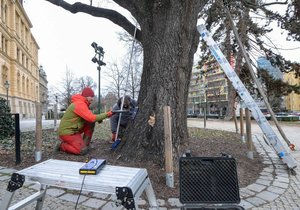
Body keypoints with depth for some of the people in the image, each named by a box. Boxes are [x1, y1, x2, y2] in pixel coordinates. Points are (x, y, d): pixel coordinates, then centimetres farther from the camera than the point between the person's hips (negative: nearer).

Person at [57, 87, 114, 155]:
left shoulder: (83, 103, 9)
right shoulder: (79, 104, -22)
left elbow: (89, 117, 13)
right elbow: (92, 118, -27)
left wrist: (98, 119, -6)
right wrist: (107, 114, -24)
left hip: (73, 129, 10)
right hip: (66, 132, -10)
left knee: (91, 124, 1)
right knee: (83, 150, -16)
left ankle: (85, 144, 7)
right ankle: (62, 146, 4)